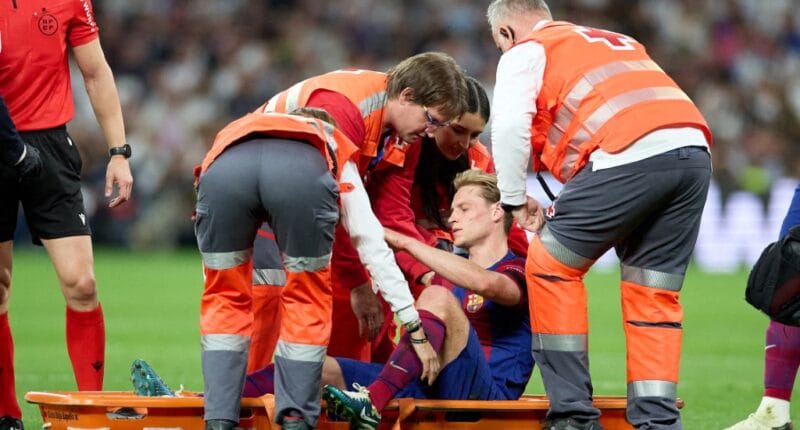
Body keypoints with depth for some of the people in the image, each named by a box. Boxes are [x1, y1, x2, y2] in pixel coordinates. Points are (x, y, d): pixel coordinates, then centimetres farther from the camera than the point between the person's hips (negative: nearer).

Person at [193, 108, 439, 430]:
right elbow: (375, 247, 38)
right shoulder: (337, 153, 43)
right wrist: (416, 329, 41)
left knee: (226, 300, 23)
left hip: (221, 170, 2)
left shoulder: (233, 134, 49)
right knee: (307, 303, 22)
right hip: (303, 175, -2)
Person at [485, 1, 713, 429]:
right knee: (654, 294, 16)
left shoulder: (525, 51, 16)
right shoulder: (618, 42, 36)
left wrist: (515, 198, 13)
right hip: (694, 152, 7)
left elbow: (510, 126, -1)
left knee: (550, 267, 9)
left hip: (629, 154, -6)